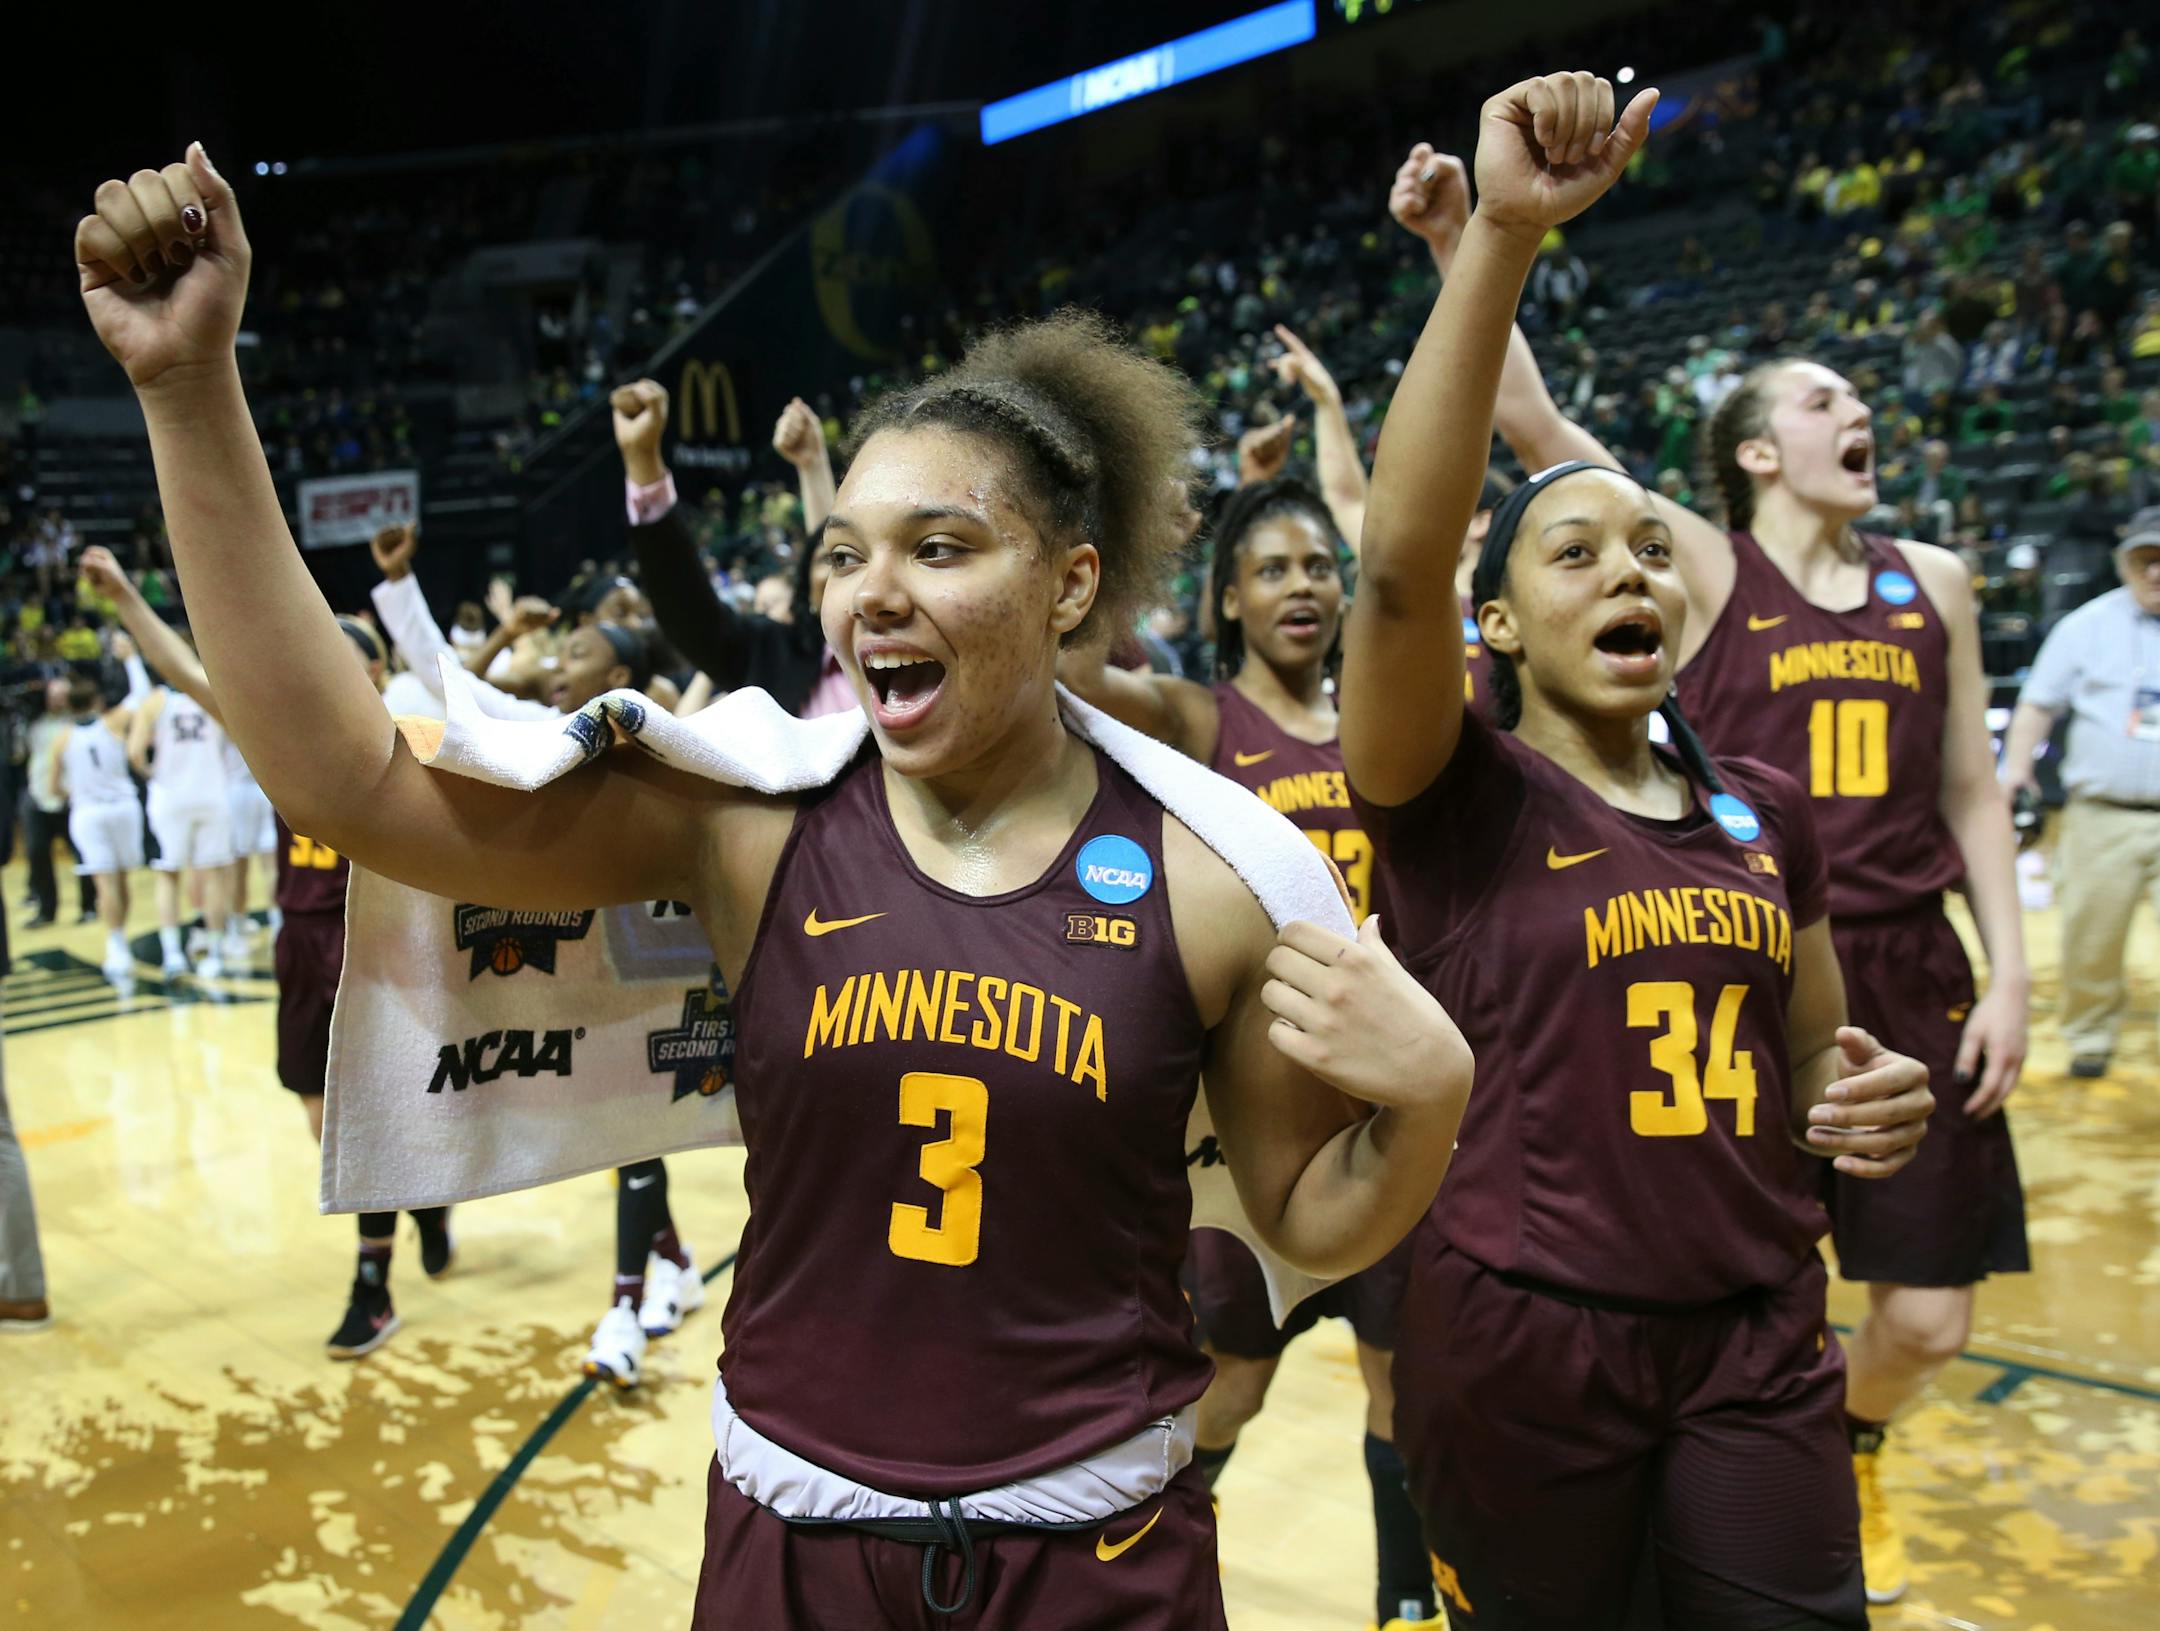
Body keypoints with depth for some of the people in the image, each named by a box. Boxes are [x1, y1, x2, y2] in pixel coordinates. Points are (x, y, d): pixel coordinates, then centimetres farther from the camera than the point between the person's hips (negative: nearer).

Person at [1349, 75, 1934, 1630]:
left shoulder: (1765, 810, 5)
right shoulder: (1457, 799, -10)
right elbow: (1399, 557, -29)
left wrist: (1866, 1099, -6)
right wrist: (1502, 234, -36)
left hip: (1759, 1341, 4)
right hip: (1521, 1337, -3)